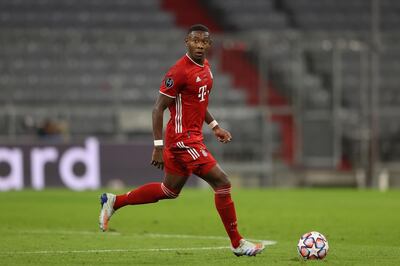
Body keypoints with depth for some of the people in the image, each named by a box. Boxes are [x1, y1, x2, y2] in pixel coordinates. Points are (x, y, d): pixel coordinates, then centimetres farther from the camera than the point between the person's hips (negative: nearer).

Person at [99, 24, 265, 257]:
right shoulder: (180, 71, -18)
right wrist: (158, 146, -19)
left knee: (170, 191, 20)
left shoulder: (205, 66, 9)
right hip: (183, 139, -10)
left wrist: (215, 126, 18)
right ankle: (237, 243, 0)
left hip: (193, 137, 10)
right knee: (222, 183, -10)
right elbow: (159, 108, -17)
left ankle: (114, 202, 31)